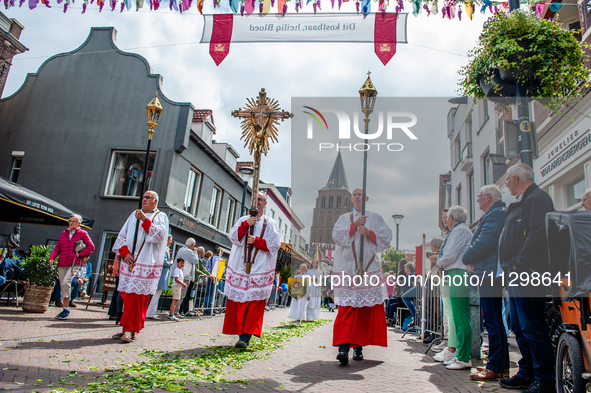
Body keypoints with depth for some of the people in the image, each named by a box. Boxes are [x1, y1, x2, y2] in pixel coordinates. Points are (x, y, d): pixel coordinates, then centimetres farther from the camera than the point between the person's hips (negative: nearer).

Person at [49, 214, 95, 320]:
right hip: (62, 263, 5)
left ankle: (66, 310, -11)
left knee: (65, 283, -20)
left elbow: (91, 247, 1)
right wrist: (52, 257, 0)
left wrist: (80, 254, -8)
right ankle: (65, 309, 17)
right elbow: (57, 247, 16)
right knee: (62, 285, 6)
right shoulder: (64, 233, 16)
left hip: (74, 264, -5)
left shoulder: (82, 233, 3)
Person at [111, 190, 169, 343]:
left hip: (146, 264, -4)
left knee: (137, 297, -7)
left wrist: (145, 219, -16)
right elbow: (122, 235, 13)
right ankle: (128, 328, 17)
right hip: (129, 262, 5)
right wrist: (124, 252, -2)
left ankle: (129, 330, -1)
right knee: (127, 296, 6)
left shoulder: (161, 217, 6)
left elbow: (160, 234, -12)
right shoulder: (134, 215, 18)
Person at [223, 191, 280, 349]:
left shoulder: (270, 223, 9)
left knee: (254, 303, -9)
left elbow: (274, 244, 0)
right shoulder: (243, 220, 15)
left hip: (260, 269, -2)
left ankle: (245, 337, -9)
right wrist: (246, 224, -13)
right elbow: (233, 237, 1)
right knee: (237, 302, 3)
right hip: (240, 267, 3)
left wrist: (256, 241, -13)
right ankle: (241, 332, 17)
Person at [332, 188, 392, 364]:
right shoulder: (344, 218, 12)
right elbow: (337, 236, -3)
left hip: (370, 269, 1)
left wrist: (369, 233, -12)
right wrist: (354, 225, -14)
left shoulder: (376, 218, 13)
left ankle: (359, 345, 13)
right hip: (347, 268, -1)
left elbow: (386, 238, 3)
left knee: (366, 309, 1)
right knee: (347, 307, -11)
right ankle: (344, 347, -14)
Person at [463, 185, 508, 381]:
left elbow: (485, 242, -22)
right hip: (491, 272, 11)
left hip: (489, 273, -11)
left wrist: (467, 258, -7)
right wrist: (472, 260, 5)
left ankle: (495, 369, -1)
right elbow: (482, 240, 21)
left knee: (492, 320, -7)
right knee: (494, 319, 15)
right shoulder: (497, 213, 22)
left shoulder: (495, 213, -12)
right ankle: (501, 364, 24)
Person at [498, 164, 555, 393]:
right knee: (519, 328, 15)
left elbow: (537, 236, -23)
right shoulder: (521, 202, 23)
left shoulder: (537, 199, -10)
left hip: (527, 274, -11)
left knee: (532, 328, -6)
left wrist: (518, 263, -21)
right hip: (517, 276, 11)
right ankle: (527, 374, 24)